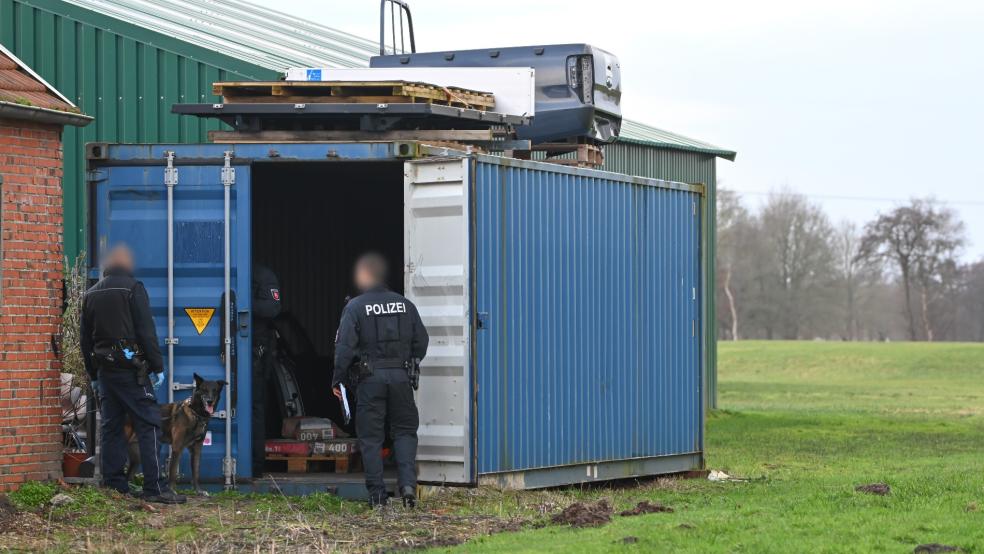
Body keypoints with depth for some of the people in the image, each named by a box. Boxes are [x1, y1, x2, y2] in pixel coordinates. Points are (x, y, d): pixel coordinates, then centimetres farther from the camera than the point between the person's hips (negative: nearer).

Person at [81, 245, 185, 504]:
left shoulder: (91, 295, 14)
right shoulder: (132, 288, -6)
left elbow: (86, 339, 17)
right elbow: (146, 331, -11)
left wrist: (93, 375, 22)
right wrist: (157, 367, -8)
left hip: (104, 369, 6)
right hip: (131, 369, -6)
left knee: (112, 427, 10)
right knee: (148, 424, -7)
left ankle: (114, 485, 10)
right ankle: (155, 487, -13)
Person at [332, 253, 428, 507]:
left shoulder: (355, 307, -6)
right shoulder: (405, 305, 7)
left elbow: (345, 347, -10)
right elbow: (421, 342, 10)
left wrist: (338, 380, -1)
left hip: (369, 378, -3)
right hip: (401, 377, 3)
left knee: (371, 438, 4)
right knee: (405, 431, 11)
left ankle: (377, 494, 2)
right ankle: (408, 484, -6)